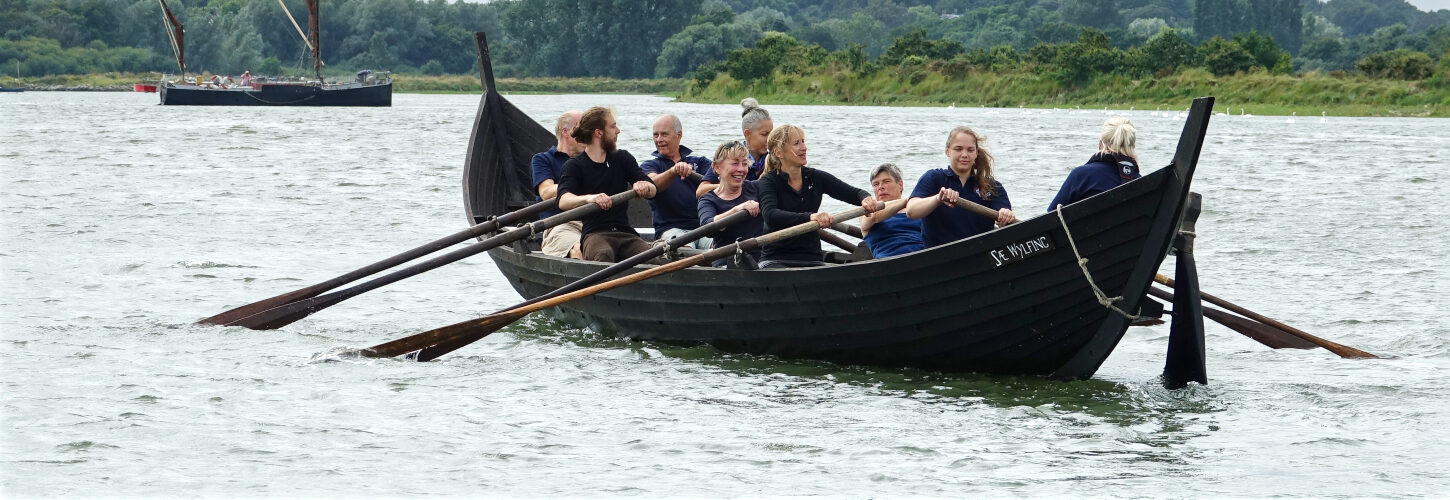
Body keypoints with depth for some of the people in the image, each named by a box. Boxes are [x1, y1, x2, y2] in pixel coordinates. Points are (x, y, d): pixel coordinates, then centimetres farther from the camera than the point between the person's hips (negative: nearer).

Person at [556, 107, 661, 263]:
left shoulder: (622, 158, 19)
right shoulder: (574, 165, 4)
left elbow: (653, 189, 9)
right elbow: (563, 201, -15)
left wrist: (645, 187, -17)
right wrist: (589, 198, -37)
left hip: (626, 233, 4)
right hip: (594, 234, -4)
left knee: (654, 262, -29)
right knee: (603, 256, -41)